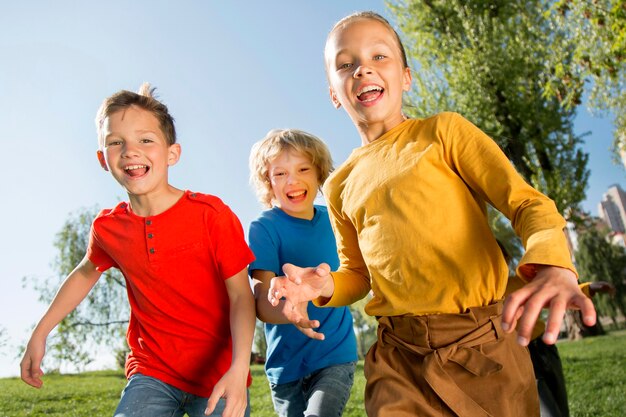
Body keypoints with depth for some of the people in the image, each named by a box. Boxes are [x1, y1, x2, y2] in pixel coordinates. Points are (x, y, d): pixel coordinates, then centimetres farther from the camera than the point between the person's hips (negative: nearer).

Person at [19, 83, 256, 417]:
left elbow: (241, 295, -15)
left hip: (218, 375, -2)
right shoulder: (107, 227, -3)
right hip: (152, 373, 3)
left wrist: (239, 369, -26)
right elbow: (86, 271, 18)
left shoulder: (211, 214, -16)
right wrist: (40, 334, 19)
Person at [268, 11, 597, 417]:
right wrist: (326, 285, -4)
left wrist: (553, 266, -26)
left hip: (481, 341, -2)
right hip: (399, 356, 3)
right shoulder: (340, 186, 10)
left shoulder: (443, 131, 1)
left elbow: (526, 201, -6)